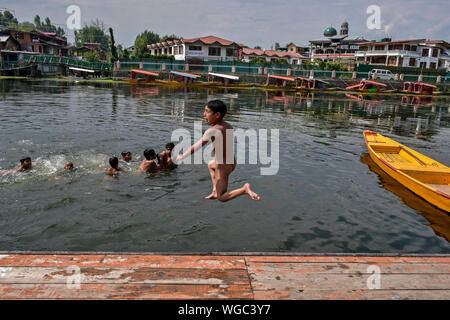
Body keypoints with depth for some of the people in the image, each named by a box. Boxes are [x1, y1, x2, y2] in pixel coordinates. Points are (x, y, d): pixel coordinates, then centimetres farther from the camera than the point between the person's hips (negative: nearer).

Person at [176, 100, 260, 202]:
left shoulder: (212, 130, -21)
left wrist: (182, 156, -1)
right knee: (210, 165, 37)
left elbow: (195, 147, -14)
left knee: (221, 198, 6)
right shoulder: (228, 126, 0)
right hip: (232, 163, 8)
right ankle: (215, 192, 35)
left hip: (222, 166, -8)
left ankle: (245, 189, -14)